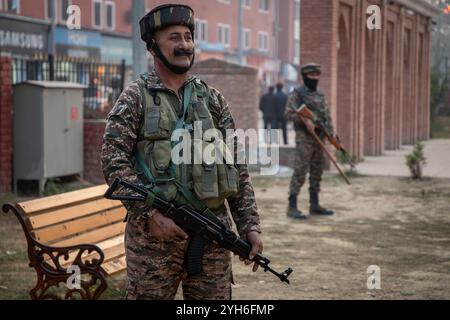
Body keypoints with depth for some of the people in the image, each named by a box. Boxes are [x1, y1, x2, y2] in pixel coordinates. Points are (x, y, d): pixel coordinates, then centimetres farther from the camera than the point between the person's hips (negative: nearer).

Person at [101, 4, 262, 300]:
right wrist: (150, 213, -18)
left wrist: (250, 226, 4)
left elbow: (237, 167, 11)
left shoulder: (213, 98, 12)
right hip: (154, 231, -3)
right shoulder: (135, 98, 1)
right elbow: (114, 161, -8)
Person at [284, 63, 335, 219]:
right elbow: (289, 113, -14)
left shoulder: (321, 95, 15)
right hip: (304, 139, -7)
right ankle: (292, 207, -9)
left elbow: (327, 116, 14)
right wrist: (305, 121, -23)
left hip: (319, 139, 7)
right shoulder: (296, 94, -5)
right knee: (300, 172, -10)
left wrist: (331, 134, 1)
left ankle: (314, 205, 19)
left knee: (317, 173, 10)